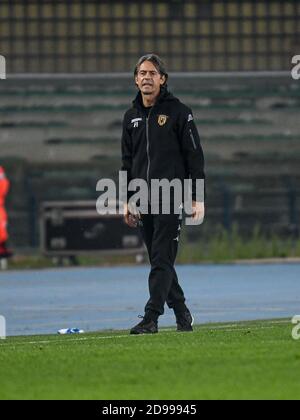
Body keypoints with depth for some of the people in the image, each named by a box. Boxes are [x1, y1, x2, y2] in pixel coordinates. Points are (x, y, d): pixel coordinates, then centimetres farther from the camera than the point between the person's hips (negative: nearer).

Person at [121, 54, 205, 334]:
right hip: (143, 201, 6)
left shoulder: (178, 112, -2)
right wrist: (127, 201, 14)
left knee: (162, 260, -11)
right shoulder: (131, 117, 14)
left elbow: (195, 156, -3)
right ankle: (182, 314, 18)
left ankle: (151, 318, -16)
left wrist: (197, 198, -8)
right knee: (159, 261, 8)